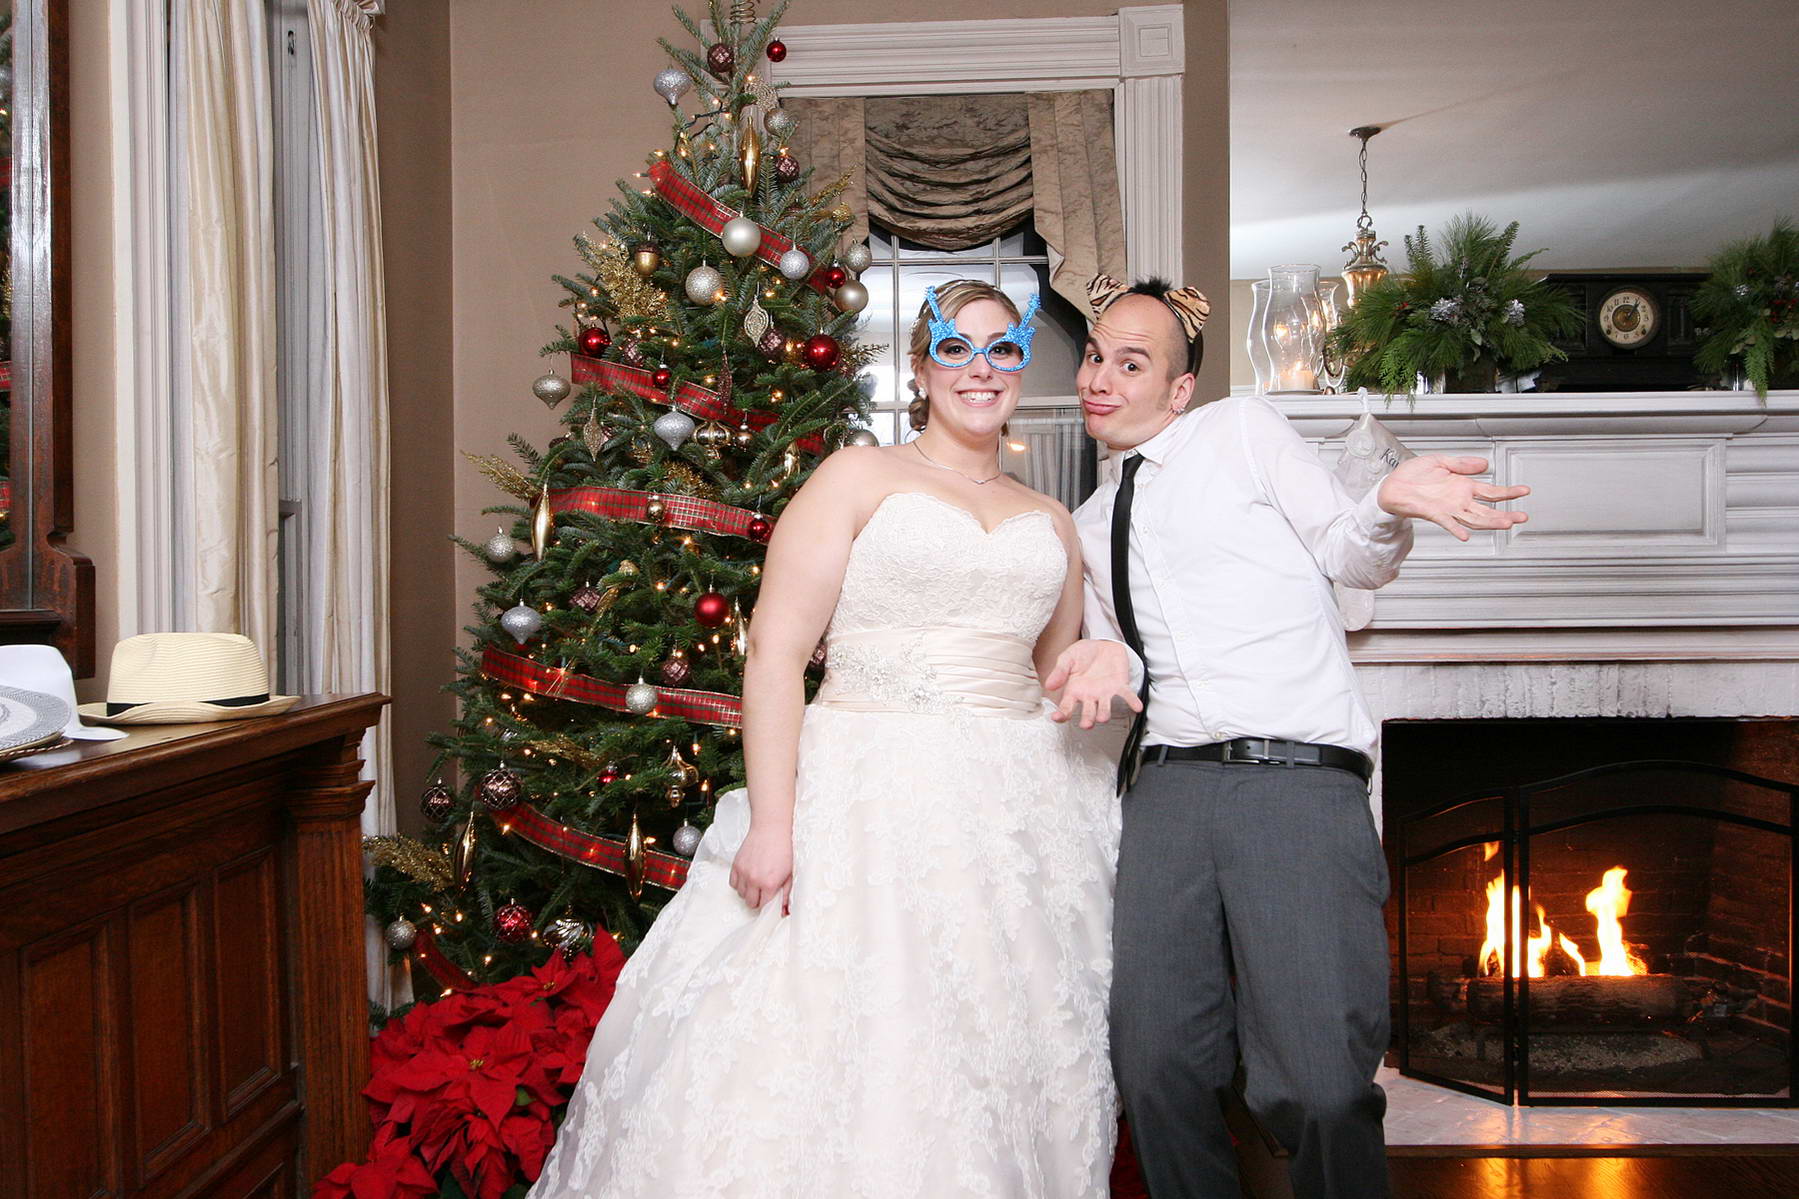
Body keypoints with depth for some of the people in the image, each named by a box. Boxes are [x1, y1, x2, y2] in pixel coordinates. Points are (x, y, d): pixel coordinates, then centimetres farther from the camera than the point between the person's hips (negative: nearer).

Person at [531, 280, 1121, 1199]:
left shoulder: (1052, 522, 16)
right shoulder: (858, 478, 1)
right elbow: (775, 652, -7)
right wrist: (770, 822, -15)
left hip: (1020, 811, 5)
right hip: (869, 804, -4)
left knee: (1007, 1058, 8)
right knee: (839, 1041, -4)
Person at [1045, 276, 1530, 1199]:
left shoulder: (1241, 430, 9)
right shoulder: (1088, 526, 23)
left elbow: (1353, 556, 4)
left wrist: (1392, 507, -17)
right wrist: (1106, 660, -1)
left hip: (1301, 777, -4)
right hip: (1167, 785, 5)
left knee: (1320, 1087, -15)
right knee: (1155, 1067, 0)